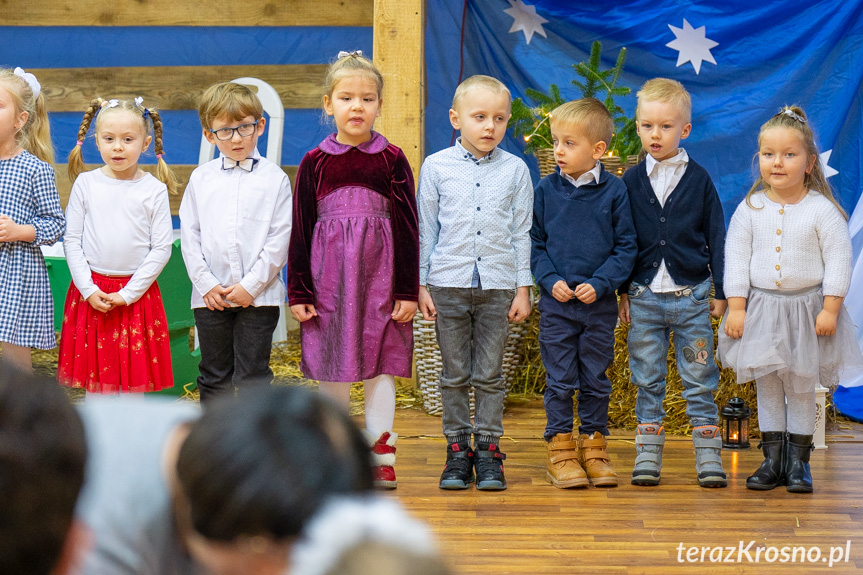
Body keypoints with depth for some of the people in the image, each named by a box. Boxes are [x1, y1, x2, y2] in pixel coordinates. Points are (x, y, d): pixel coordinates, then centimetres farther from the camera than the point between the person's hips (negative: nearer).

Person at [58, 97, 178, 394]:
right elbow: (71, 240, 2)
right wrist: (89, 290, -8)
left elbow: (161, 248, -4)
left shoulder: (154, 190, -3)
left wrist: (128, 294, -9)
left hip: (136, 293, -1)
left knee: (134, 381, 4)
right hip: (91, 291, 1)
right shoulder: (86, 184, 1)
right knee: (94, 379, 6)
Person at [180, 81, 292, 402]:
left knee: (252, 375, 0)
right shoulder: (201, 178, 7)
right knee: (214, 376, 10)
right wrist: (206, 284, -5)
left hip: (259, 295, -3)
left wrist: (251, 285, -12)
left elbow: (280, 238, -5)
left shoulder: (274, 178, 0)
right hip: (210, 296, 3)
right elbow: (189, 235, 6)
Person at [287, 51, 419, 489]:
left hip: (379, 275, -1)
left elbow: (408, 227, 3)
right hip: (328, 276, 1)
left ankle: (381, 455, 8)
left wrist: (408, 290, -1)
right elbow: (300, 229, 5)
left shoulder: (392, 160, 1)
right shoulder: (314, 163, 3)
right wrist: (298, 291, 1)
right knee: (330, 368, 5)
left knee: (379, 364, 1)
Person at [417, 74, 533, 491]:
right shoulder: (436, 167, 2)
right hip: (448, 283, 0)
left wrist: (523, 288, 3)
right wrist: (421, 284, 3)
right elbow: (426, 229, 6)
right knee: (454, 374, 5)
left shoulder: (515, 170, 4)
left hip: (497, 284, 0)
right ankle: (457, 450, 13)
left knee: (490, 375, 4)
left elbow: (521, 233, 7)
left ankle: (488, 450, 11)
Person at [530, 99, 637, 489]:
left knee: (596, 379, 9)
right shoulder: (546, 190, 0)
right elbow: (534, 243, 4)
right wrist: (550, 280, -10)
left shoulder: (615, 191, -4)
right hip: (556, 302, 0)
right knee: (560, 380, 4)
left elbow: (626, 247, -2)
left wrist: (600, 284, -14)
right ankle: (561, 451, 12)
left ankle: (593, 447, 20)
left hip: (600, 304, 0)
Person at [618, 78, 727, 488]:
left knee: (699, 380, 1)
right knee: (647, 382, 6)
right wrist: (621, 292, 6)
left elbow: (716, 238, 4)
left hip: (691, 296, -1)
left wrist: (721, 292, 2)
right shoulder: (631, 182, 4)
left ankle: (708, 455, 7)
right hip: (644, 296, 1)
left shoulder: (698, 180, 1)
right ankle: (647, 454, 12)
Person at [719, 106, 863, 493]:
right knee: (767, 387, 7)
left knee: (801, 388, 4)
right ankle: (773, 459, 15)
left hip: (807, 307, -2)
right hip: (761, 308, 2)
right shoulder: (750, 209, 0)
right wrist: (736, 307, -5)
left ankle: (798, 462, 13)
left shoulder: (822, 210, -7)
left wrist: (830, 308, -12)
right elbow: (736, 259, 1)